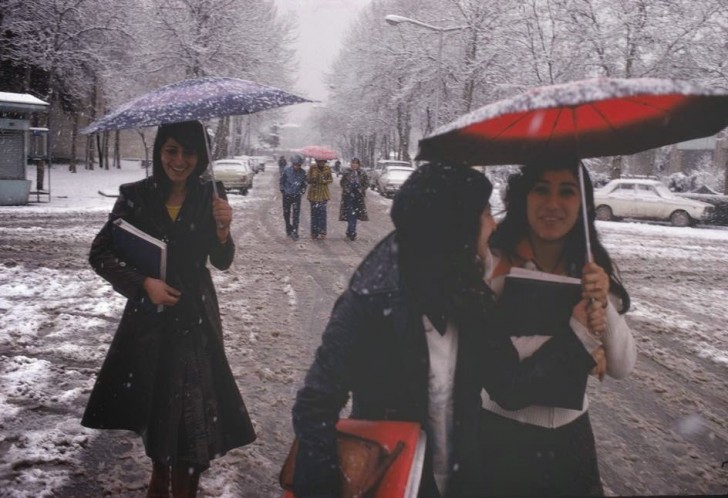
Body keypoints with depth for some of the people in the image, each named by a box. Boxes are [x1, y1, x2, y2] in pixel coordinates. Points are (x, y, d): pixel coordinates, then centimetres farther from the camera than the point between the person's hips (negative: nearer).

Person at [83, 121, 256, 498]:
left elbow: (222, 262, -2)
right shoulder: (136, 196, -6)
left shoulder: (210, 196, -3)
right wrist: (144, 282, -15)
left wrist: (222, 230, -21)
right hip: (148, 313, 1)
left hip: (195, 315, 0)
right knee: (153, 398, 13)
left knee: (192, 403, -6)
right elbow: (100, 255, -3)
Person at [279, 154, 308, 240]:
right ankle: (288, 229, 32)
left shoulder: (302, 172, -6)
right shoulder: (287, 170, -9)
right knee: (286, 214, 12)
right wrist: (283, 190, 2)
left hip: (297, 196, -1)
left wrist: (302, 191, 2)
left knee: (296, 214, -9)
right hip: (287, 195, 1)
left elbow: (304, 184, 10)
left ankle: (294, 232, -9)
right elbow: (281, 181, 4)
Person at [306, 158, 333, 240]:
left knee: (322, 212, -4)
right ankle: (314, 232, 10)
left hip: (323, 193, 1)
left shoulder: (327, 168, -1)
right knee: (314, 212, 2)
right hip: (314, 193, -1)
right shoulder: (312, 168, -7)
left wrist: (325, 181, -14)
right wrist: (311, 180, -30)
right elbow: (308, 180, -6)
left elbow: (331, 179, 8)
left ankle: (322, 233, 0)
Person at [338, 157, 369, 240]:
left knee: (355, 214, 6)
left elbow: (366, 184, 6)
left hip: (359, 197, 1)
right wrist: (347, 190, -6)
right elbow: (342, 183, 6)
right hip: (348, 196, -1)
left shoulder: (362, 173, 2)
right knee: (350, 214, -9)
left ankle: (350, 232, 18)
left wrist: (360, 190, -7)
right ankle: (352, 233, -12)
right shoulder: (347, 172, 3)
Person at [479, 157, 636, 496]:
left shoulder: (593, 269, -1)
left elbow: (622, 367, -3)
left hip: (571, 434, 5)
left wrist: (604, 306, -19)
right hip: (501, 433, -4)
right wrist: (573, 326, -22)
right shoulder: (492, 263, -17)